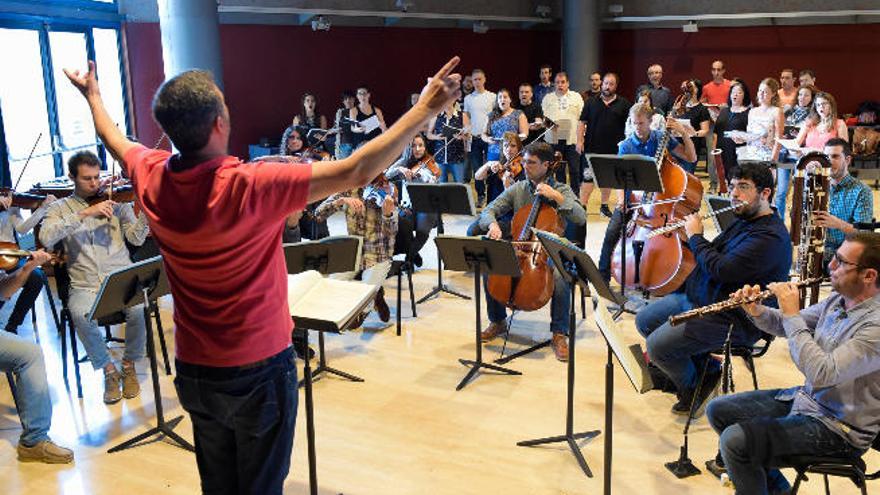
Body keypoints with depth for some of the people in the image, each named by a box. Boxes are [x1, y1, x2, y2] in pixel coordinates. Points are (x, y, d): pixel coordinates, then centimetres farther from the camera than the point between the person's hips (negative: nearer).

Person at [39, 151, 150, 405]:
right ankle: (109, 370, -7)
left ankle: (129, 364, -2)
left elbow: (136, 238, 3)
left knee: (138, 309, -31)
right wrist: (84, 214, -17)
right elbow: (46, 238, -10)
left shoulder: (115, 201, 10)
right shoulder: (60, 207, 10)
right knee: (81, 315, -32)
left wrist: (145, 213, -15)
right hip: (85, 286, 0)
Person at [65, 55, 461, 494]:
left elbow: (115, 141, 14)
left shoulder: (150, 178, -9)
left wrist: (93, 95, 34)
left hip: (193, 370, 6)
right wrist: (426, 109, -23)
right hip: (258, 368, -5)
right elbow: (357, 172, -28)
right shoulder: (251, 186, -28)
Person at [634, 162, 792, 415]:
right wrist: (692, 235, 0)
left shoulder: (771, 237, -22)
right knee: (644, 320, 11)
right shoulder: (743, 221, 11)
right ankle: (707, 368, 14)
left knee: (657, 346, -20)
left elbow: (721, 269, -28)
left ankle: (694, 389, 11)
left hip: (733, 319, -11)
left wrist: (695, 237, -13)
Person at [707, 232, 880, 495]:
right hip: (805, 396, 9)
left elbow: (821, 374, -35)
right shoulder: (838, 299, 1)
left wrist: (792, 314, -27)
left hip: (840, 429, -9)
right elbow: (787, 326, 13)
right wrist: (756, 310, -9)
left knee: (734, 440, -25)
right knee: (718, 411, 9)